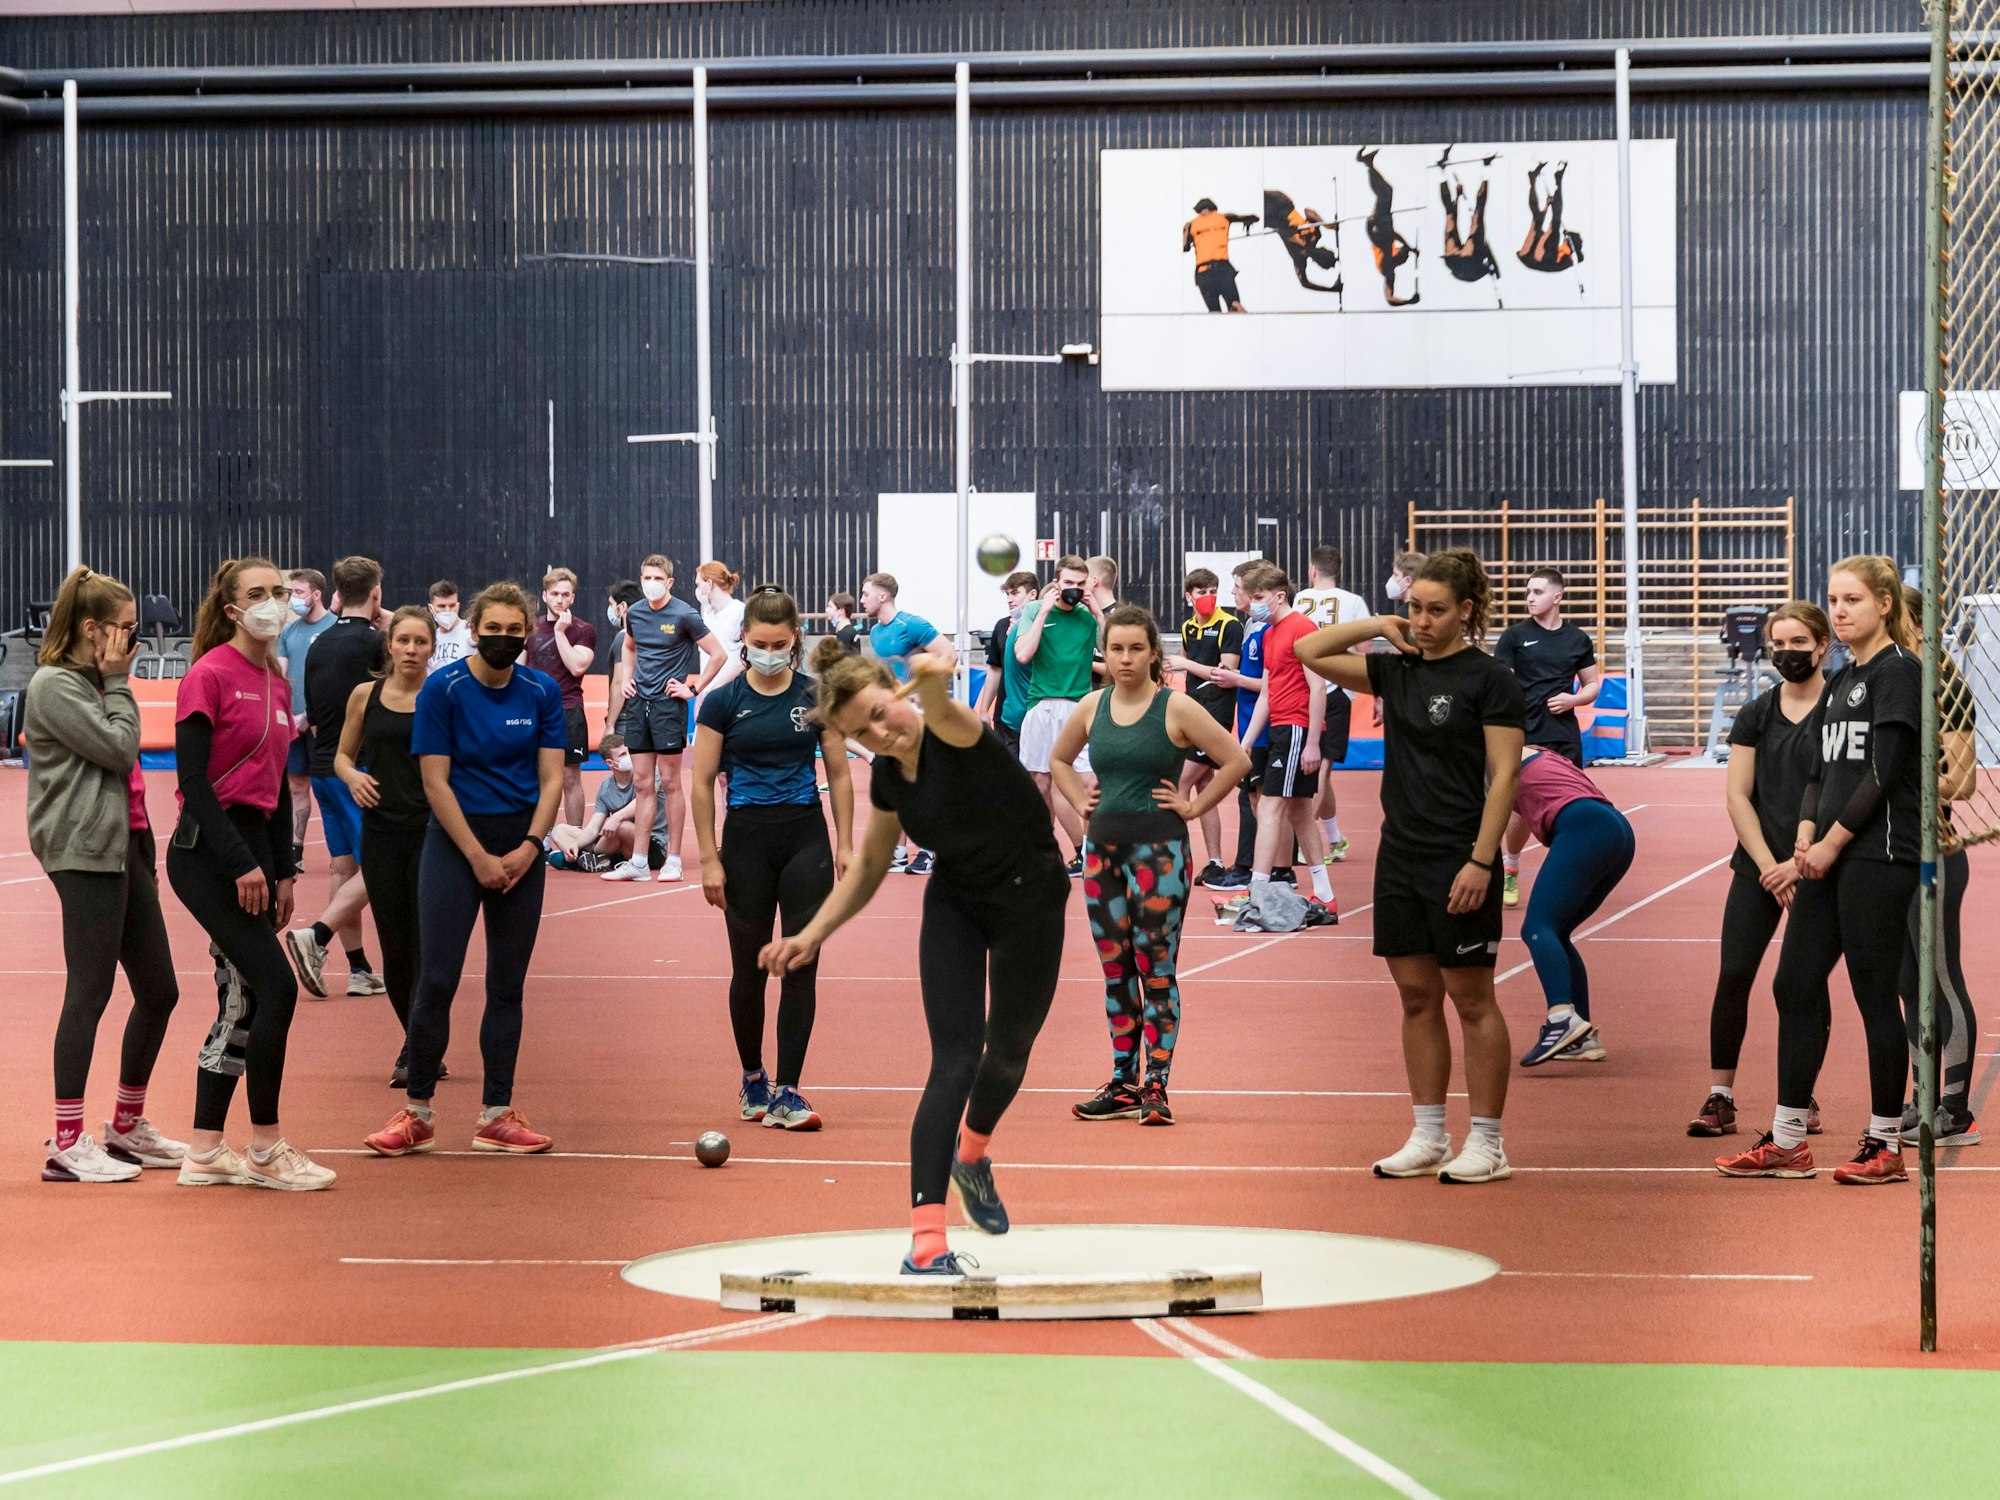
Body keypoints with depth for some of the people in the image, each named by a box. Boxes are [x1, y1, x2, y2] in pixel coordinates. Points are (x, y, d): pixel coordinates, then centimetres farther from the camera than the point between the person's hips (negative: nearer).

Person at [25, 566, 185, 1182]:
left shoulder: (93, 684, 20)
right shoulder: (55, 686, -9)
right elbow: (117, 748, -15)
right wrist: (117, 683, -5)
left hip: (125, 847, 10)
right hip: (85, 852, -10)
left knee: (159, 991, 10)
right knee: (90, 993, -9)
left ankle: (127, 1126, 22)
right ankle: (67, 1143, -5)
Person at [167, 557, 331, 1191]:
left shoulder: (277, 684, 14)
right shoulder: (210, 676, -11)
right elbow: (192, 777, -16)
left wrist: (283, 871, 15)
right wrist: (241, 863, -18)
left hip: (253, 850, 8)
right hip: (208, 852, -8)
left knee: (242, 1002, 8)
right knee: (276, 986, -13)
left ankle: (205, 1154, 14)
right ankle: (265, 1149, -3)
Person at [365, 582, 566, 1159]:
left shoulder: (542, 692, 2)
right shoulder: (443, 689, -8)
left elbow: (551, 777, 3)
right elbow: (436, 782, -9)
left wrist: (528, 847, -10)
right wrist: (480, 857, -12)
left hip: (522, 845, 3)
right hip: (454, 840, -3)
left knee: (507, 983, 5)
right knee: (436, 980, -8)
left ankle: (496, 1115, 10)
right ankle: (417, 1114, 1)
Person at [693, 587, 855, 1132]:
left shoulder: (816, 696, 1)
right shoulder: (723, 701, -3)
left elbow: (839, 775, 7)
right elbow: (702, 783, 0)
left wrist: (845, 846, 2)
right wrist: (710, 860, -5)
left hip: (806, 839, 1)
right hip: (746, 838, -1)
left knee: (801, 966, -5)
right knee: (750, 967, 6)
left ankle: (784, 1095, -4)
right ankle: (751, 1078, 26)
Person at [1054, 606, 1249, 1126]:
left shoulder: (1176, 709, -7)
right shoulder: (1092, 708, 7)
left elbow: (1236, 761, -7)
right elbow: (1058, 759, 25)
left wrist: (1194, 807, -8)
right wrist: (1081, 801, 11)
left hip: (1159, 850, -5)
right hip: (1104, 848, 5)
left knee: (1156, 970, -3)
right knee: (1115, 971, 9)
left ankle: (1156, 1086, 0)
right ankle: (1123, 1084, 16)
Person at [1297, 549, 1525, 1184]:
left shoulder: (1489, 678, -8)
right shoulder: (1397, 671, 9)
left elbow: (1504, 776, -11)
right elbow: (1308, 651, 15)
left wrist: (1481, 861, -17)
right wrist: (1375, 626, 4)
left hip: (1459, 863, -6)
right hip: (1401, 858, 6)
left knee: (1471, 999, -1)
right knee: (1416, 996, 9)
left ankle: (1487, 1144, 6)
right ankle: (1428, 1139, 16)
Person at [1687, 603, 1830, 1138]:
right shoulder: (1755, 715, 9)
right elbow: (1738, 797, 5)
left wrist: (1801, 862, -13)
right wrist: (1768, 865, -6)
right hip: (1758, 867, 3)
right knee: (1733, 976, -5)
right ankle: (1720, 1098, -1)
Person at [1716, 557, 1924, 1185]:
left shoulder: (1899, 671, -8)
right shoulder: (1841, 682, 17)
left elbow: (1884, 772, -15)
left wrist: (1832, 843, -13)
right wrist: (1806, 836, 1)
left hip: (1880, 856, -9)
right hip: (1828, 857, 9)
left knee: (1875, 995, -4)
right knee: (1795, 986, 7)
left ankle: (1886, 1145, 5)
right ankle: (1787, 1142, 13)